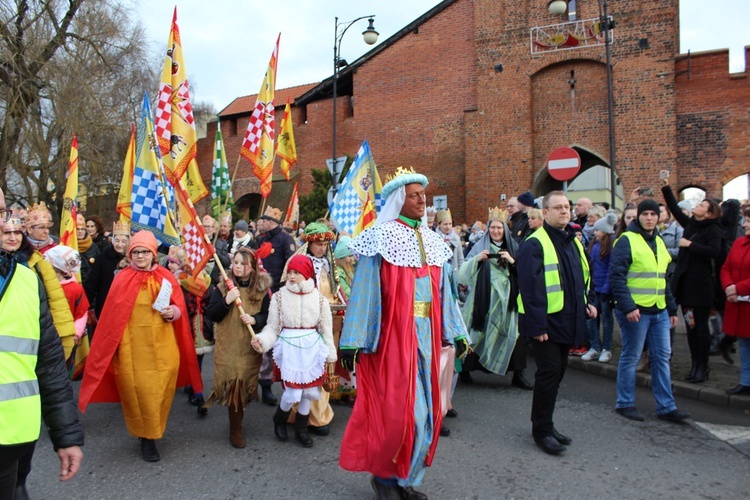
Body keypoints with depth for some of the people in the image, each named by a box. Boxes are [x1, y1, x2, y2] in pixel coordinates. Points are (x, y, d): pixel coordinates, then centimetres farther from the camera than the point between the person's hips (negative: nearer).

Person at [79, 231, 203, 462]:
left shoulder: (166, 278, 4)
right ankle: (146, 438, 17)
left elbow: (180, 307, 9)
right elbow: (111, 316, 1)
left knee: (160, 392, 6)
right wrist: (111, 348, -3)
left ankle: (151, 433, 28)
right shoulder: (122, 279, 0)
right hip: (132, 348, -1)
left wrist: (173, 312, -14)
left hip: (162, 348, 2)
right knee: (138, 392, 0)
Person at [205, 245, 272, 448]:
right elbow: (211, 315, -4)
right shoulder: (222, 287, -1)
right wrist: (226, 300, -18)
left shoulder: (261, 289, 1)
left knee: (245, 385, 7)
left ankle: (237, 422, 30)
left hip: (251, 347, 1)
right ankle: (235, 430, 14)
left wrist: (255, 319, -16)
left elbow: (269, 315, 3)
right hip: (228, 345, -1)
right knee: (232, 385, -2)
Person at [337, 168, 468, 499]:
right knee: (395, 409, -1)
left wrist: (455, 332, 12)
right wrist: (352, 341, -15)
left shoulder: (432, 242, 11)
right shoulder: (380, 239, -9)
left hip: (425, 336, 7)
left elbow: (444, 291, 13)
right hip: (390, 336, -6)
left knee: (424, 410, 11)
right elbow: (363, 292, -12)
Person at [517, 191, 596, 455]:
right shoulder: (535, 244, -13)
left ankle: (545, 424, 27)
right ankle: (541, 430, 8)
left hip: (567, 321, 8)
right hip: (547, 322, -8)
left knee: (557, 372, 14)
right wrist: (537, 325, -22)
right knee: (549, 372, -6)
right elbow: (529, 287, -19)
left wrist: (588, 302, 9)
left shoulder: (574, 242, 14)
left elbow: (584, 276, 25)